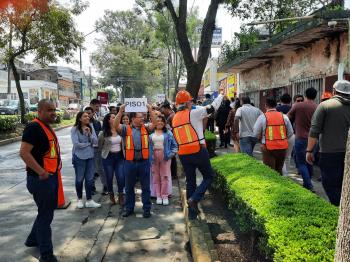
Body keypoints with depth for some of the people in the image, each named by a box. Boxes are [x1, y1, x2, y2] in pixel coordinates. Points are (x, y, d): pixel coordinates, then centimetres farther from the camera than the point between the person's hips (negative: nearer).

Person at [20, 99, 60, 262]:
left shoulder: (47, 127, 12)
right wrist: (41, 172, -26)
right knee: (45, 215, 1)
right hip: (40, 179, -10)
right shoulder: (33, 127, -18)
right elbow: (24, 153, -25)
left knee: (47, 210, 22)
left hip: (52, 177, 10)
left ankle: (33, 240, 41)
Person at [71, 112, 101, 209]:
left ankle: (89, 200, 18)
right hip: (79, 157, -4)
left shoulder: (90, 128, 3)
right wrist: (89, 143, -8)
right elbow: (76, 144, -18)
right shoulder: (75, 129, -11)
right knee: (79, 179, 10)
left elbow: (95, 142, -2)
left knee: (90, 179, 8)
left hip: (90, 157, 4)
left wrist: (89, 134, -17)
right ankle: (80, 199, 28)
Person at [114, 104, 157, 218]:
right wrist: (121, 111, -24)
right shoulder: (125, 129, 1)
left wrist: (150, 110, -18)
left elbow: (154, 123, -9)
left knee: (146, 187, 8)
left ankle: (147, 209, 20)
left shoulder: (145, 128, 5)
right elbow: (116, 125, -14)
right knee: (129, 187, 13)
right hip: (130, 162, 0)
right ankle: (129, 208, 29)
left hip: (144, 162, 1)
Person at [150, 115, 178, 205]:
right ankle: (158, 196, 15)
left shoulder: (168, 133, 6)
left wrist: (171, 154, -4)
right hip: (153, 157, 1)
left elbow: (174, 145, 7)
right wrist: (149, 156, -9)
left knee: (165, 176, 1)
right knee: (156, 177, 5)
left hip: (165, 157, 0)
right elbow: (147, 145, 1)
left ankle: (165, 196, 12)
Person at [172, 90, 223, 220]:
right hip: (198, 151, -6)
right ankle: (194, 199, -5)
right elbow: (213, 107, -4)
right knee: (209, 176, 12)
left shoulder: (175, 118, 11)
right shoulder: (194, 113, -8)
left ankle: (192, 212, 20)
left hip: (183, 154, 6)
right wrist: (221, 95, 10)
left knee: (190, 181, 15)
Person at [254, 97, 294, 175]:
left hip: (268, 148, -3)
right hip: (283, 147, 3)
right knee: (279, 170, 19)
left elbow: (256, 134, -4)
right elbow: (290, 133, 7)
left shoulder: (262, 117, -7)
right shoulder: (284, 116, 1)